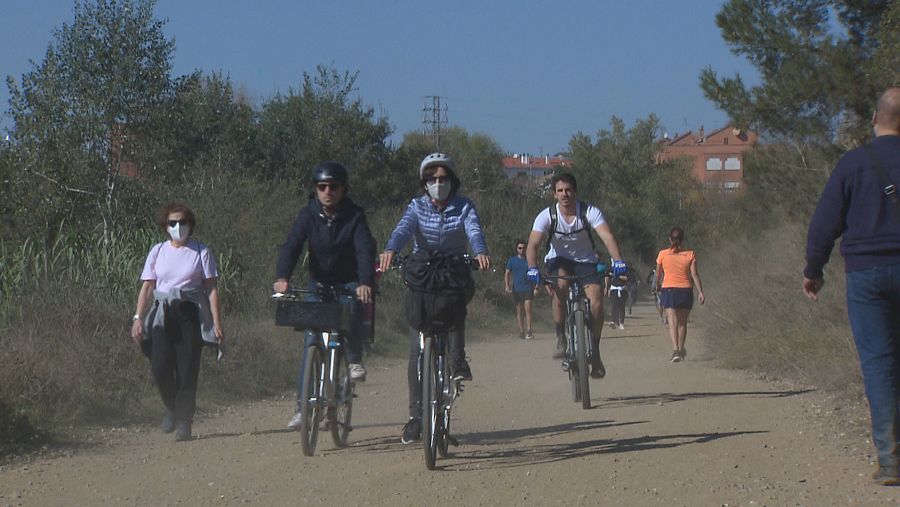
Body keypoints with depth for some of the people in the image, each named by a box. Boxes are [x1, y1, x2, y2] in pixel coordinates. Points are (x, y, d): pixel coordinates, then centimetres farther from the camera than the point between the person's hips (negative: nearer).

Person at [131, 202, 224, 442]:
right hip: (162, 315, 2)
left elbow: (211, 289, 2)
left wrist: (217, 323, -6)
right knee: (160, 368, -9)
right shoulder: (158, 251, 11)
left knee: (187, 370, -6)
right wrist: (138, 318, -1)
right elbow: (147, 287, 10)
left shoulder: (201, 252, 5)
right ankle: (172, 408, 18)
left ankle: (184, 421, 5)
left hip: (190, 314, -2)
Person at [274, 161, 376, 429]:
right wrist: (282, 277, -40)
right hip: (319, 283, 2)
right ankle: (303, 405, -1)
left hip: (349, 284, -2)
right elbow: (291, 246, -21)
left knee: (351, 311, -34)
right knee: (311, 342, -6)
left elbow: (365, 249, -26)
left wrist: (365, 283, -45)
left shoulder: (354, 216, -12)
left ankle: (355, 360, -7)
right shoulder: (308, 214, -8)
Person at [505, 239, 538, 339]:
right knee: (519, 311, 4)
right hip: (516, 289, 1)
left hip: (528, 288, -1)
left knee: (528, 309, -11)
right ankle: (521, 332, 8)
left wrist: (536, 288, 0)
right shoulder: (512, 260, 7)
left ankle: (529, 331, -14)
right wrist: (507, 286, -4)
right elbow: (507, 273, 9)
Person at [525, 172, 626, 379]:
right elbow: (533, 244, -26)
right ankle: (560, 338, -18)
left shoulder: (589, 212, -18)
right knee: (560, 286, -34)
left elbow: (607, 236, -30)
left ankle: (595, 352, 0)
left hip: (586, 261, 1)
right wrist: (532, 268, -44)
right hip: (559, 260, -1)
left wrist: (617, 261, -48)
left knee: (596, 303, -19)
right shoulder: (547, 216, -16)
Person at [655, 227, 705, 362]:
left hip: (668, 290, -1)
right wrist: (700, 292, -7)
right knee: (682, 322, 16)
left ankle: (676, 351, -22)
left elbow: (658, 274, 7)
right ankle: (681, 350, 26)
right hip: (686, 290, 1)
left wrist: (658, 287, 26)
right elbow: (694, 274, -7)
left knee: (673, 322, -6)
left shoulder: (663, 254, -2)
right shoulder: (690, 255, -1)